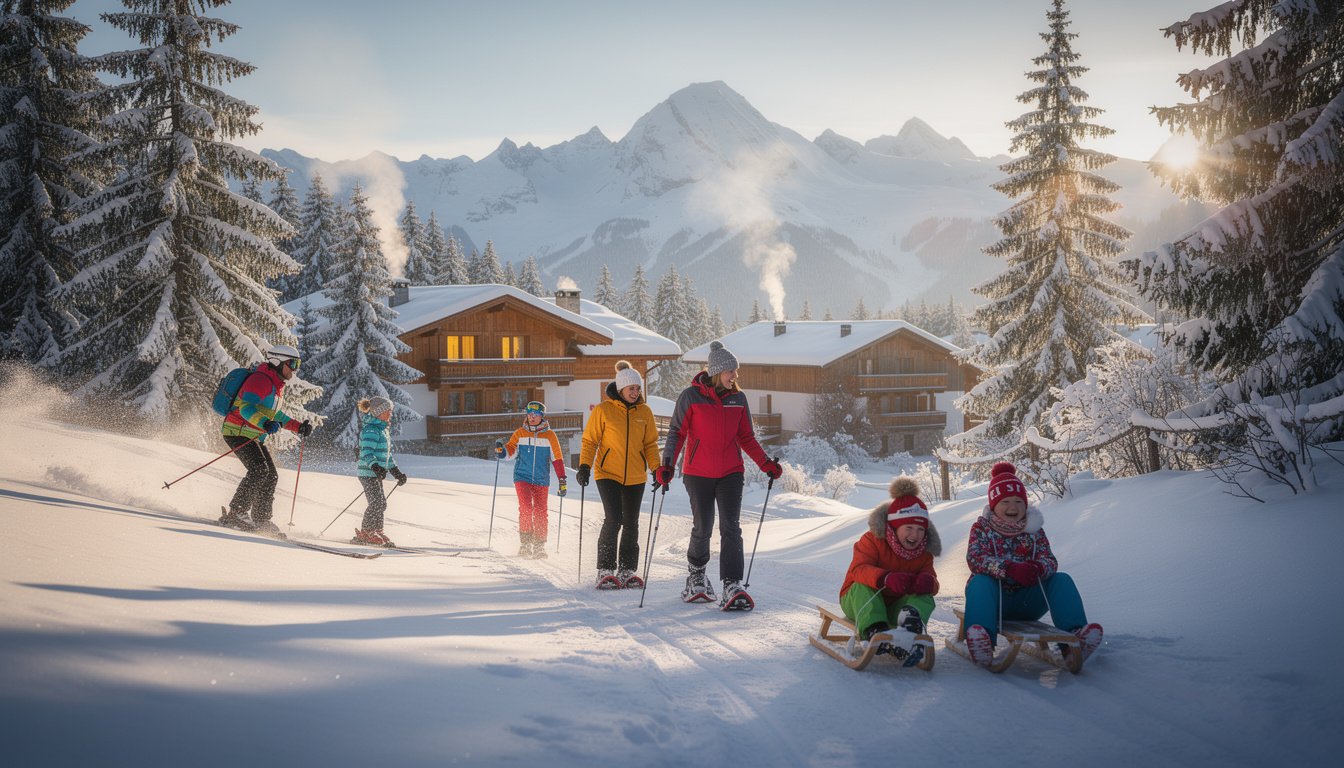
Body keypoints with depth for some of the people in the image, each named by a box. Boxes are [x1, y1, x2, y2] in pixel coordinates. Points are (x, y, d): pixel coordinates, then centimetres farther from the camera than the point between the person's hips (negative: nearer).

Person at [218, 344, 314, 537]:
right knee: (259, 470, -23)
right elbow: (246, 407, -28)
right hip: (238, 432, -10)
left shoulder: (277, 385, 17)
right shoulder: (260, 380, -15)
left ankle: (261, 520, 10)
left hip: (255, 436, 10)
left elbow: (275, 415, 28)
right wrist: (265, 424, -44)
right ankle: (235, 514, -19)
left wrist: (298, 427, 17)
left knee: (271, 476, 4)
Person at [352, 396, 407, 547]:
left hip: (377, 473, 10)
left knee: (381, 504, 11)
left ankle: (377, 532, 20)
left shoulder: (383, 429, 17)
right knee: (376, 502, -13)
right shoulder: (371, 430, -15)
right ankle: (365, 533, -4)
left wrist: (397, 472, 23)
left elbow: (387, 454, 24)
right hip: (368, 473, -10)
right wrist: (375, 467, -40)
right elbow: (367, 453, -24)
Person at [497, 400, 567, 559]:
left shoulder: (549, 436, 3)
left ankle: (539, 546, 10)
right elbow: (510, 448, 5)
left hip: (541, 480, 0)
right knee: (526, 508, -14)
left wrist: (562, 481, 2)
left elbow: (557, 459, 5)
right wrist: (501, 450, -20)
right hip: (522, 478, 0)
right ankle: (525, 543, -4)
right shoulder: (520, 433, 6)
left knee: (540, 512, -1)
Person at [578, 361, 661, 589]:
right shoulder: (603, 410, -5)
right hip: (608, 474, -4)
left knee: (631, 524, 7)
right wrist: (584, 466, -9)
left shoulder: (645, 412, 5)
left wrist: (656, 469, 0)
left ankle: (627, 571, 16)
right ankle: (605, 571, -6)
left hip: (635, 478, 4)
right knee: (613, 520, -14)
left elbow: (650, 444, 11)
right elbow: (590, 440, 0)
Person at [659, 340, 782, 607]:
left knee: (731, 527, -8)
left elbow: (746, 437, 13)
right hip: (698, 474, -2)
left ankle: (732, 585, -10)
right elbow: (677, 433, -4)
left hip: (730, 473, 2)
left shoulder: (738, 398, 6)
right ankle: (696, 577, 29)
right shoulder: (690, 396, -5)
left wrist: (765, 464, 5)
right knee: (702, 528, 5)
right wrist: (667, 465, -14)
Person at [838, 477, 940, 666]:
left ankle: (910, 625, -54)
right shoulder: (872, 540, -15)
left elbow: (932, 582, -10)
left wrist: (928, 581, -39)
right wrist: (886, 578, -52)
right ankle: (874, 631, -57)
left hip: (895, 607, 3)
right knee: (863, 585, -34)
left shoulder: (924, 552, 0)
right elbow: (858, 569, -31)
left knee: (925, 597, -22)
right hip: (859, 601, -3)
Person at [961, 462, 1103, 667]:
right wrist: (1010, 568, -33)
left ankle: (1074, 637, -41)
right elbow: (975, 559, -15)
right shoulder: (982, 527, 3)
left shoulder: (1034, 529, 12)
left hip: (1026, 602, 3)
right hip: (994, 598, -3)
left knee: (1062, 579, -17)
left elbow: (1050, 560, -3)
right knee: (980, 581, -34)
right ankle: (982, 641, -61)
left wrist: (1037, 568, -30)